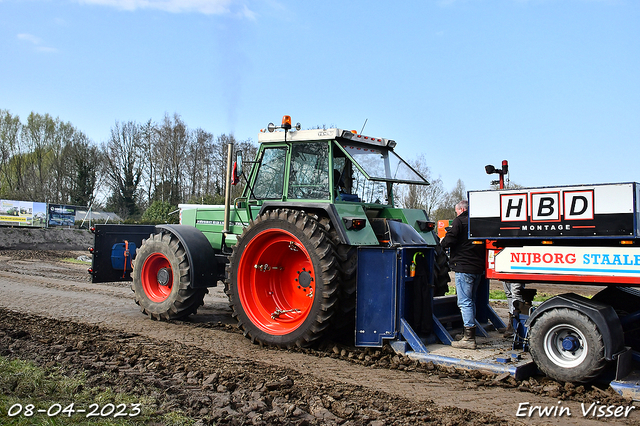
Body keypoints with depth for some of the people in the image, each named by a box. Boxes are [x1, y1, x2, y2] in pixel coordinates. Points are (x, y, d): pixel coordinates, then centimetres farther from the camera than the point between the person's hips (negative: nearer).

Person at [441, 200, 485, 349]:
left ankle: (469, 338, -9)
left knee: (464, 302, -7)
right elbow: (485, 245, 21)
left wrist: (443, 242, 6)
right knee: (471, 300, 18)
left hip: (464, 267, -8)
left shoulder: (459, 221, -6)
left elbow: (450, 240, -14)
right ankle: (469, 332, 24)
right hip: (478, 267, 8)